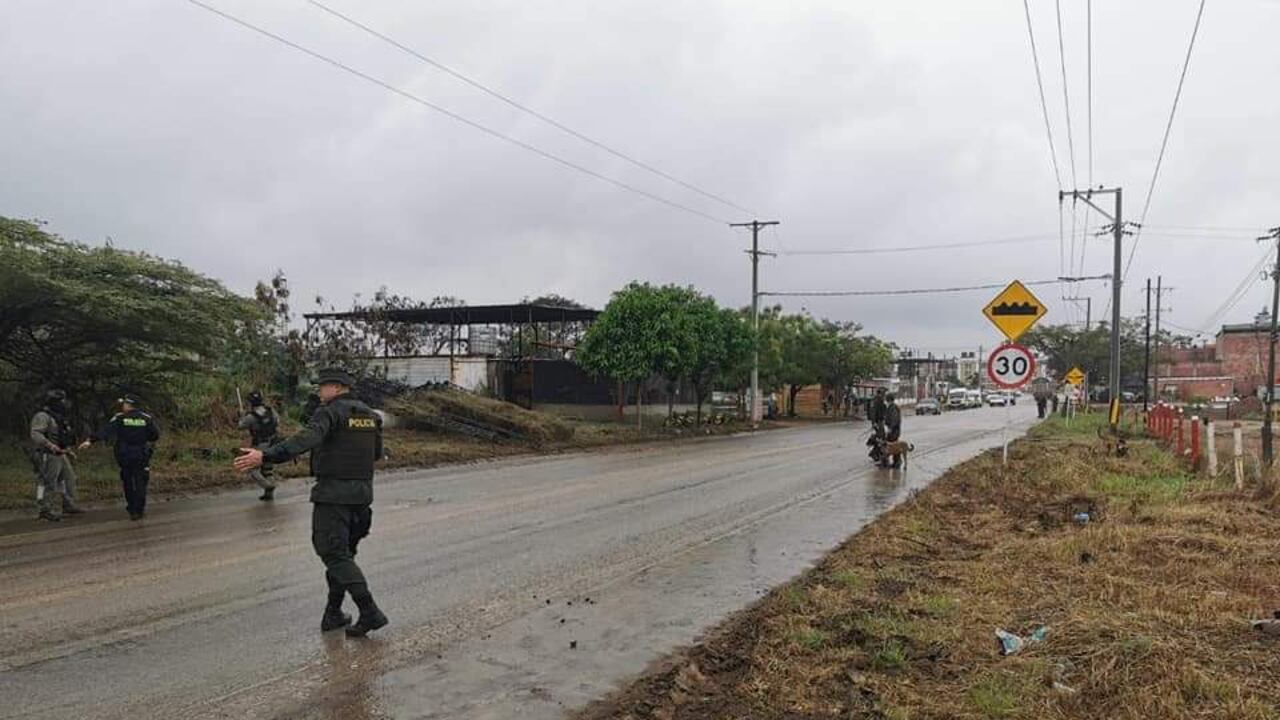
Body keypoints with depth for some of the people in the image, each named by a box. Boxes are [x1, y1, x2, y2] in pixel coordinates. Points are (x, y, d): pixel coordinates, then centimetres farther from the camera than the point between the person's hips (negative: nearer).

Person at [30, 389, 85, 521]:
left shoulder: (57, 417, 17)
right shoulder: (42, 417, -13)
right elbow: (36, 435, -25)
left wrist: (68, 450, 20)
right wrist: (51, 446, -30)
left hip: (60, 455, 10)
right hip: (48, 456, -10)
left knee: (69, 478, 12)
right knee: (48, 484, -5)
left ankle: (69, 506, 20)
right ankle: (45, 510, 1)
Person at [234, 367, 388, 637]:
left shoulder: (330, 412, -11)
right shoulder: (369, 414, 12)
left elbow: (306, 439, -30)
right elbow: (376, 452, 22)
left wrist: (264, 456, -38)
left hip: (333, 493, -7)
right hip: (362, 493, 7)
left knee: (335, 555, -4)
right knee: (342, 552, 17)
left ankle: (370, 612, -11)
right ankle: (333, 614, 18)